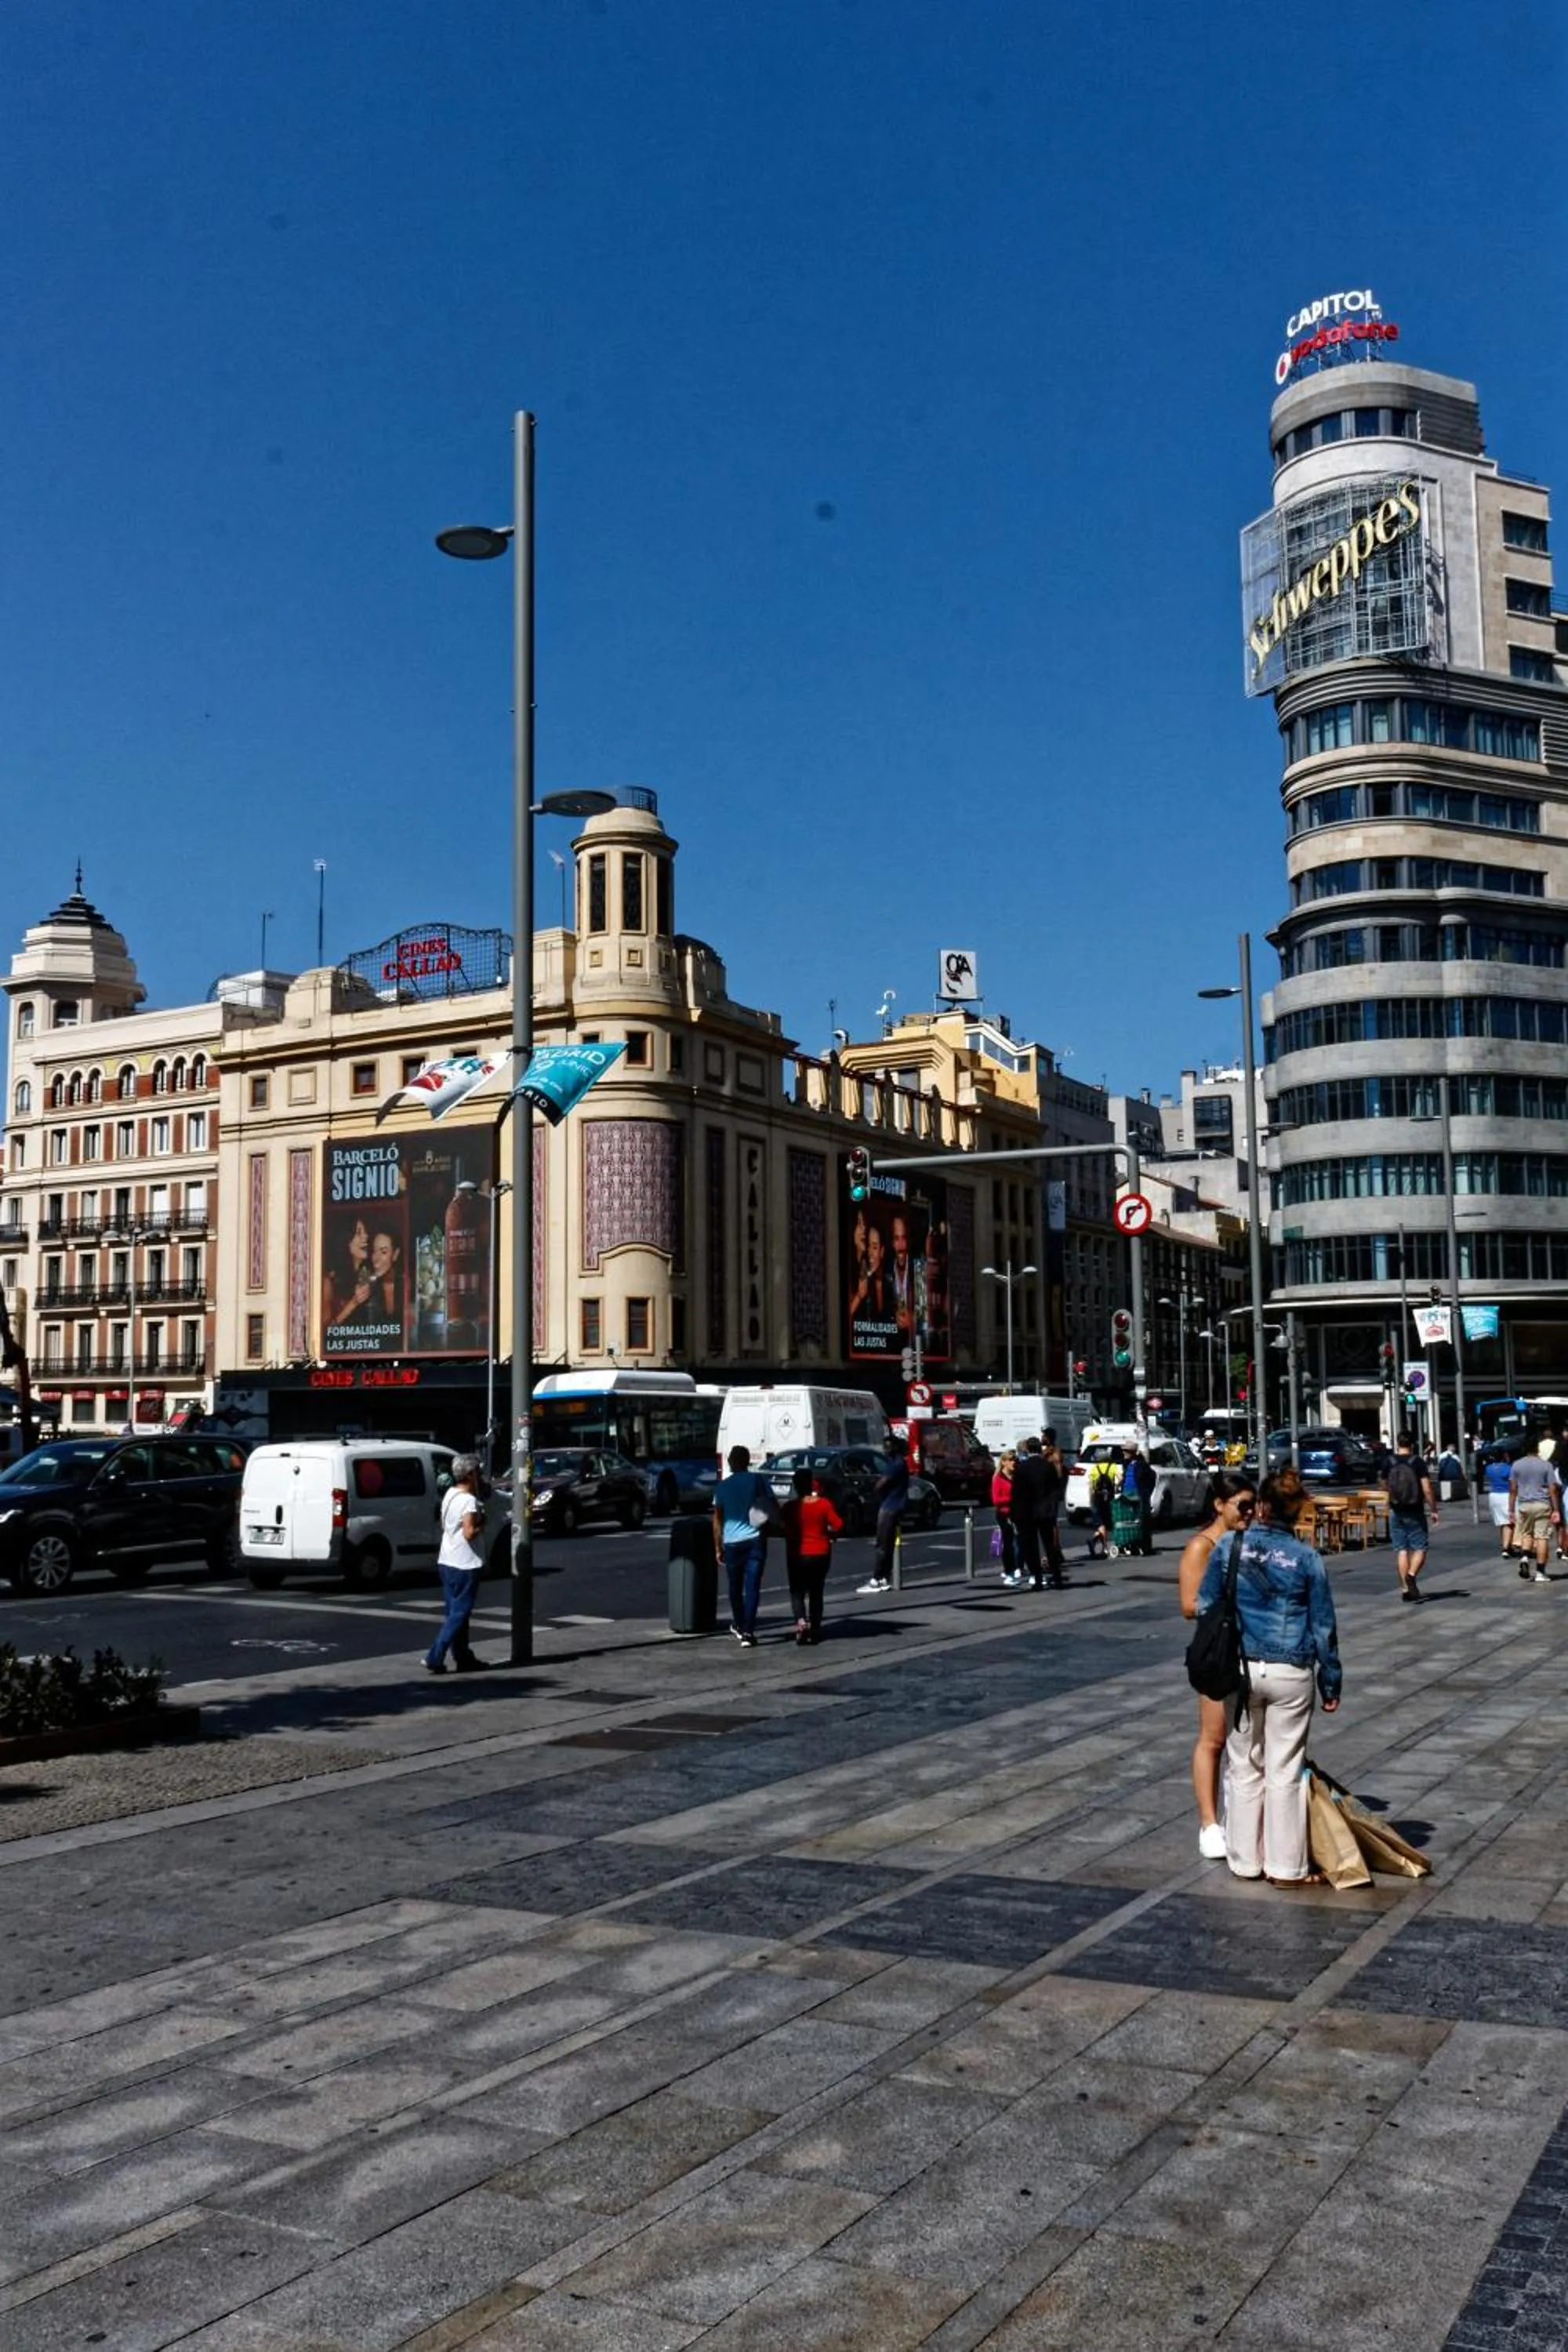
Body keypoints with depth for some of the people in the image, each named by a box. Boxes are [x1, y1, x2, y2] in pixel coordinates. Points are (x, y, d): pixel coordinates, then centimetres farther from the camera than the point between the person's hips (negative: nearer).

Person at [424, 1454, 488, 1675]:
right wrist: (482, 1524, -6)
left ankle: (464, 1658, 20)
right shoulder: (469, 1501, -19)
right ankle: (434, 1657, -7)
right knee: (459, 1614, -3)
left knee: (455, 1612, 13)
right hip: (465, 1565, -9)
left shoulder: (450, 1494, 8)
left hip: (446, 1562, 9)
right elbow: (469, 1533, -25)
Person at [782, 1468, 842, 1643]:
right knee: (816, 1592, 16)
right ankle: (815, 1629, 16)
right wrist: (827, 1533, 8)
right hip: (820, 1553, 1)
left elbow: (786, 1530, -8)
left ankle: (801, 1621, -15)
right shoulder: (824, 1504, -9)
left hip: (797, 1555, -1)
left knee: (797, 1591, 10)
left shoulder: (790, 1507, -10)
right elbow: (838, 1526, -11)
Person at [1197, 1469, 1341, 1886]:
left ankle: (1245, 1860, 21)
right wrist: (1331, 1682, 9)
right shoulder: (1307, 1559, -5)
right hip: (1291, 1674, -1)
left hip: (1240, 1669, 1)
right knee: (1285, 1771, 7)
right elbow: (1323, 1626, 0)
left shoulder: (1227, 1549, -3)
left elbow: (1205, 1609, 3)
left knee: (1244, 1767, 13)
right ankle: (1286, 1867, 13)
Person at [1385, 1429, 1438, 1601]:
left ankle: (1405, 1587, 5)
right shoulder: (1418, 1462, -9)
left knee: (1401, 1550, 7)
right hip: (1415, 1512, -3)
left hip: (1396, 1512, 3)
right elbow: (1427, 1490, -14)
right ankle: (1411, 1574, -21)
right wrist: (1433, 1510, -3)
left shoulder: (1389, 1463, 0)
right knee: (1420, 1548, 5)